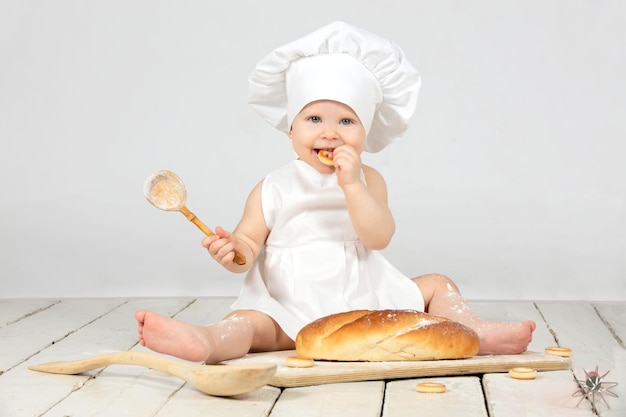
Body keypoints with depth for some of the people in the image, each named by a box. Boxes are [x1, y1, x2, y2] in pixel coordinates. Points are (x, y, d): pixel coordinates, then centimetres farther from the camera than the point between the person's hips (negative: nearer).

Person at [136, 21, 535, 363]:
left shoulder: (368, 180, 3)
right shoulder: (273, 190, 0)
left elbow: (379, 238, -11)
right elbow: (249, 247, -3)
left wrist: (352, 186, -23)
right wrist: (232, 249, -27)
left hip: (364, 300, 4)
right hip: (293, 312, -3)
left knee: (437, 285, 0)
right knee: (251, 323, -33)